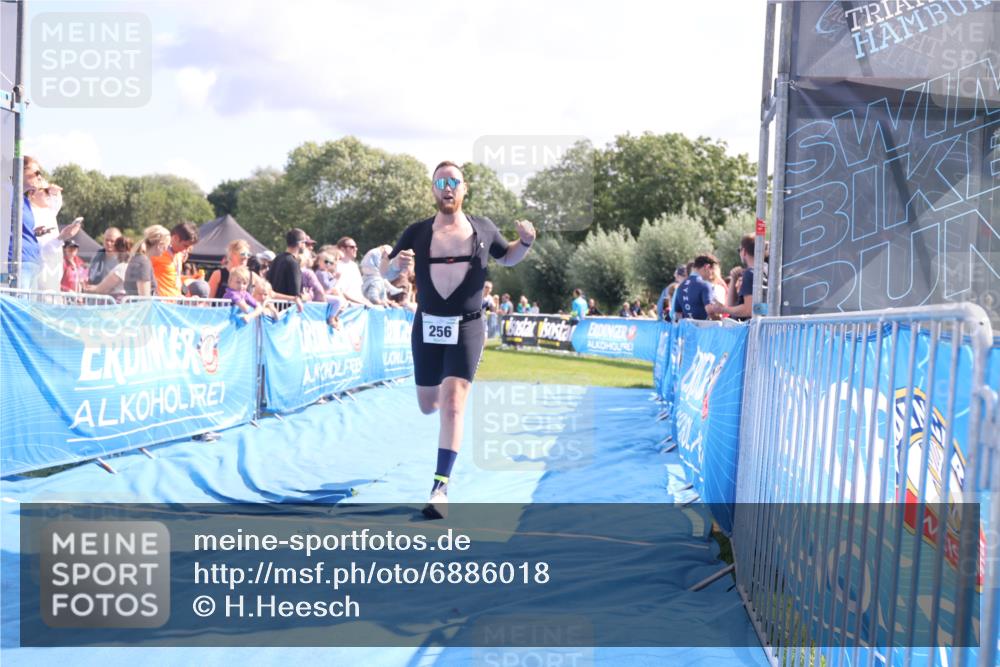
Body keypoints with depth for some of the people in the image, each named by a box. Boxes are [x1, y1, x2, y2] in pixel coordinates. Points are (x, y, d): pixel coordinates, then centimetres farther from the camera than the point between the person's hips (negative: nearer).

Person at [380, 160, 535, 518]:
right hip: (427, 326, 2)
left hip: (467, 327, -2)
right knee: (427, 406, 12)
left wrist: (526, 242, -2)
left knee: (452, 403, -16)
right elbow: (385, 271, 4)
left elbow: (507, 258, 20)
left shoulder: (483, 229, 3)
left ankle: (440, 487, -15)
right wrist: (396, 263, -20)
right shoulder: (417, 232, 1)